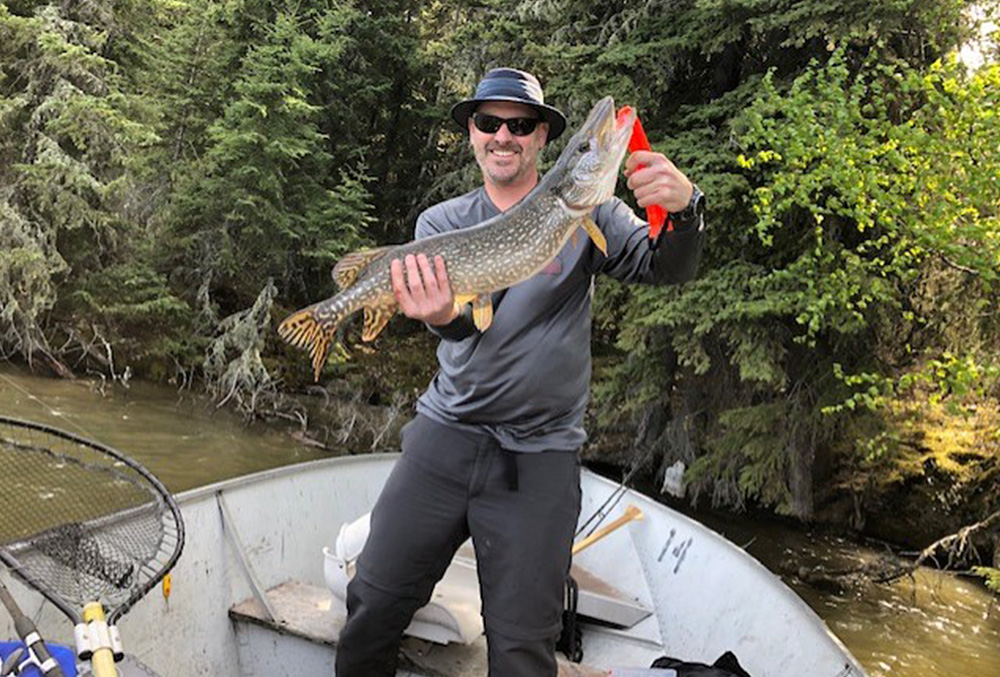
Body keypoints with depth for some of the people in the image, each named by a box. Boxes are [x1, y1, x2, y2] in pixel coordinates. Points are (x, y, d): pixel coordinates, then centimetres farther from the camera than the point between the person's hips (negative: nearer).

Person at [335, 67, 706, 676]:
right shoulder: (442, 222, 7)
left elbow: (665, 268, -10)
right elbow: (458, 315, -9)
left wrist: (683, 208, -31)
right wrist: (445, 314, -33)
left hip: (540, 453, -2)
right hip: (447, 434, 2)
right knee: (374, 605, 7)